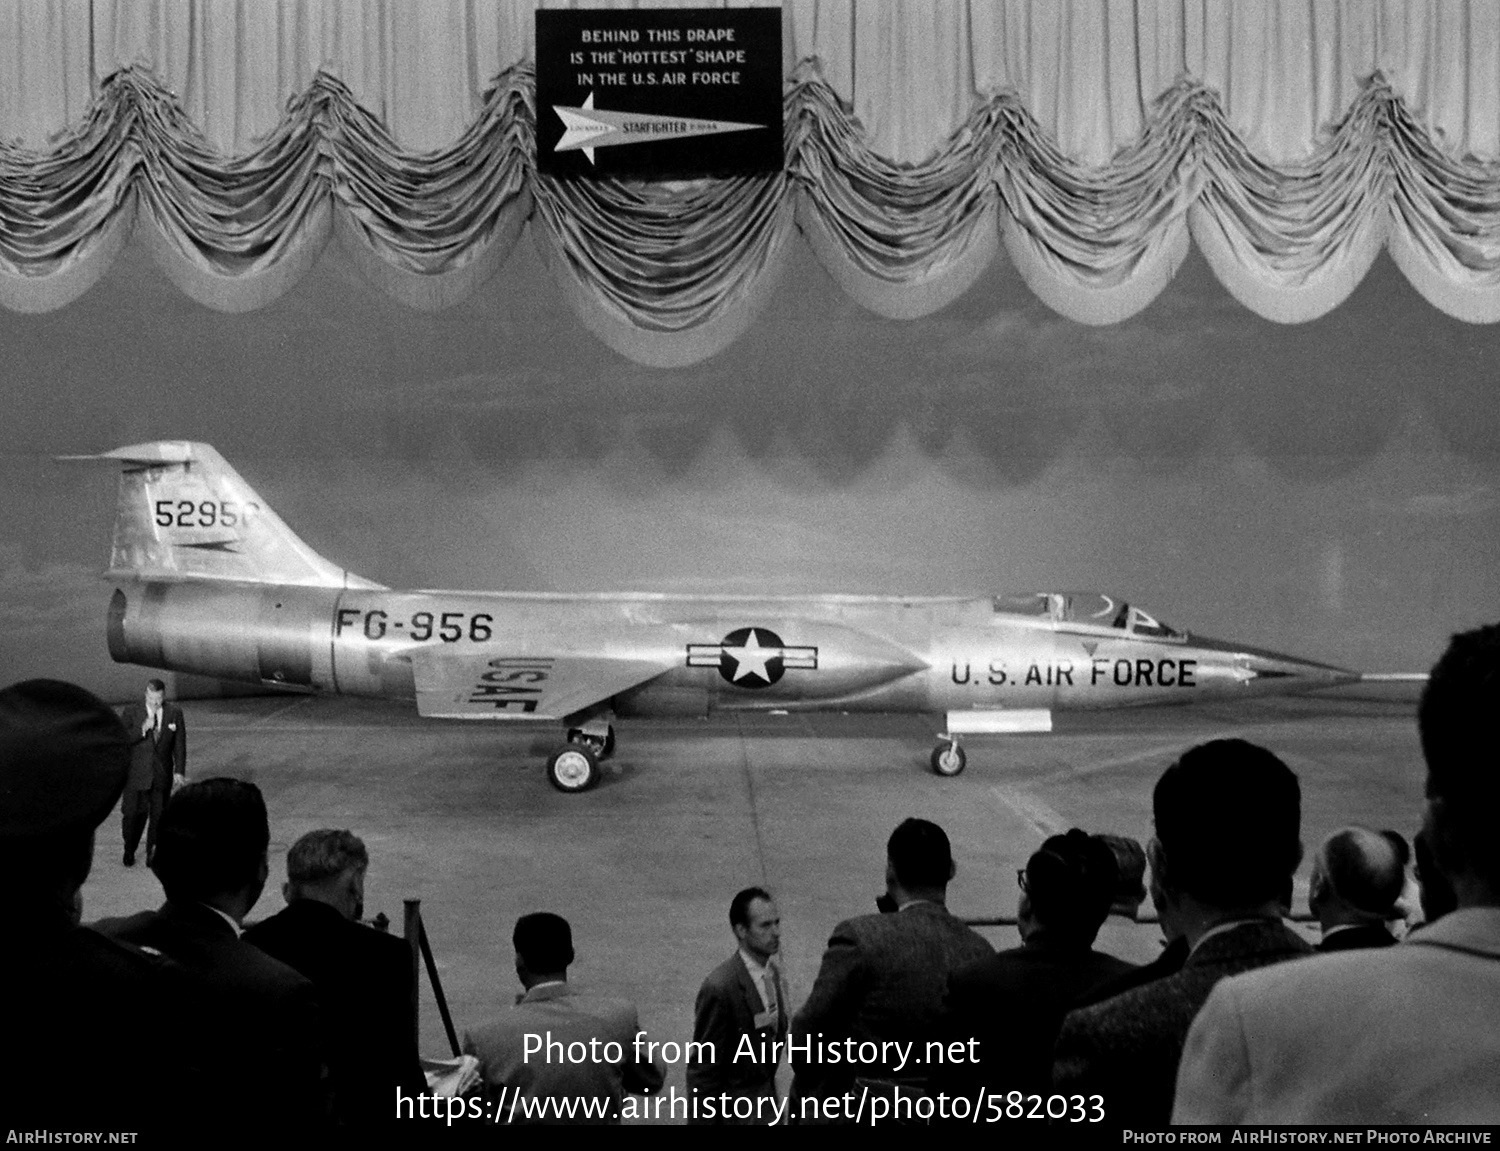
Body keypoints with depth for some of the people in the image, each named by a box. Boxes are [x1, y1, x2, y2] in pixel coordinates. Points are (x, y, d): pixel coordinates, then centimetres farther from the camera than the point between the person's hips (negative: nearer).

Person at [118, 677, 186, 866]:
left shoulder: (174, 713, -1)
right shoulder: (131, 712, -5)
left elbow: (179, 744, 3)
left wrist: (180, 770, -1)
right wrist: (142, 730, -24)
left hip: (163, 776, 1)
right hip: (137, 773, -1)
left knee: (158, 815, 6)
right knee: (133, 813, 5)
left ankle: (152, 853, 19)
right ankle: (129, 851, 26)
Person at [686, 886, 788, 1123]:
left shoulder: (772, 971, 1)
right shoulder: (720, 988, -24)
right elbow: (703, 1067, -18)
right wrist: (701, 1119, -14)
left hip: (765, 1100, 7)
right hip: (733, 1111, -7)